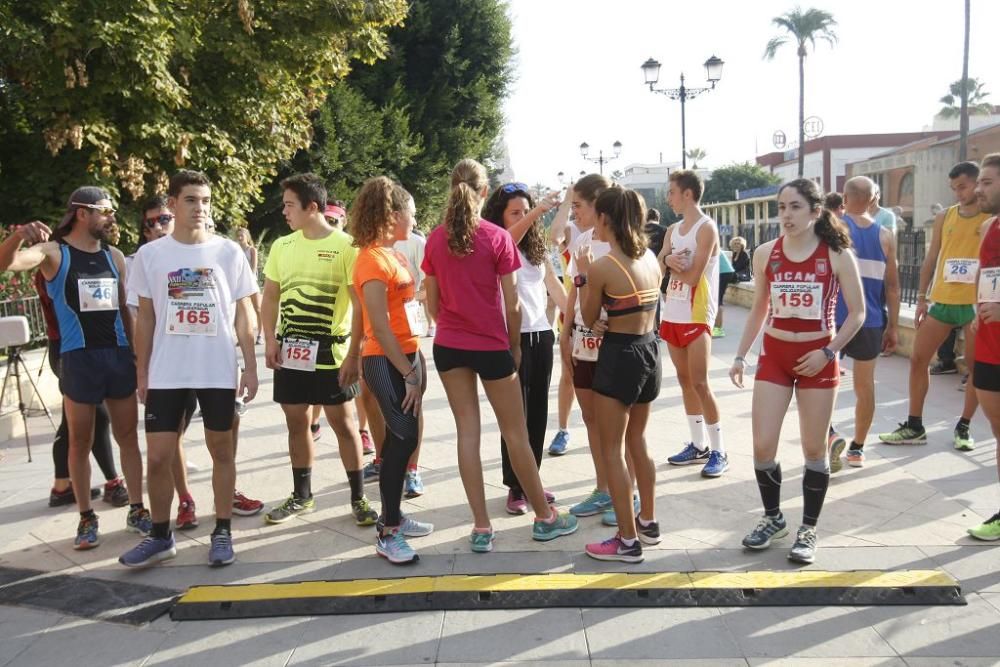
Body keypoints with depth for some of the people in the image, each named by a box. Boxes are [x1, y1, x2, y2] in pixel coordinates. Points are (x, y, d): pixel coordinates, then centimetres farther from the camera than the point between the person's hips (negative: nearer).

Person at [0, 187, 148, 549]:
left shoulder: (114, 256, 11)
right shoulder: (54, 252, -2)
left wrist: (136, 352, 11)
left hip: (119, 355, 4)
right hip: (78, 357, -4)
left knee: (128, 436, 7)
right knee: (81, 441, 5)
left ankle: (137, 510, 16)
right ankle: (87, 518, 15)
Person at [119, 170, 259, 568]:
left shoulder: (228, 252, 0)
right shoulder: (150, 254, 2)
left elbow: (243, 313, 3)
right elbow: (145, 317, 7)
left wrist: (250, 367, -2)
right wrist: (142, 372, 5)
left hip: (219, 372, -1)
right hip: (166, 374, 1)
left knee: (222, 450, 8)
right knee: (158, 455, 3)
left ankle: (223, 532, 19)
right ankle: (160, 536, 20)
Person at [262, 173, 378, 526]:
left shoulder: (345, 246, -9)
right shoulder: (282, 246, 7)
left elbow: (361, 304, -9)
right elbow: (270, 298, 13)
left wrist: (353, 355, -13)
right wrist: (271, 341, 0)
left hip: (330, 352, -5)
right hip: (290, 351, 5)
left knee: (342, 421, 3)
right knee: (296, 421, 12)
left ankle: (358, 497, 16)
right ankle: (301, 495, 27)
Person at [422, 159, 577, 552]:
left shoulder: (435, 239, 0)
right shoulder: (497, 238, -10)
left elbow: (432, 304, 4)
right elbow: (512, 303, -8)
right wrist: (514, 345, 5)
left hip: (449, 346, 3)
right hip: (491, 346, -3)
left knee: (467, 431, 7)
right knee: (515, 434, 7)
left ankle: (481, 527, 10)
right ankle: (544, 518, 20)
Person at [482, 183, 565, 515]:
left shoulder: (536, 247, 11)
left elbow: (554, 286, 11)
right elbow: (509, 239, -29)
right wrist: (535, 213, -42)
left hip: (540, 334, 6)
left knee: (538, 411, 11)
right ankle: (514, 487, 9)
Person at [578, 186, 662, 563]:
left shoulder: (603, 267, -16)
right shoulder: (651, 259, 5)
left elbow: (589, 319, -4)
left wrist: (584, 276, 7)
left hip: (619, 357, -8)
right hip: (649, 352, 8)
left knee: (611, 449, 3)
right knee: (637, 441, 22)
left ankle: (628, 541, 8)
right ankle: (648, 522, 33)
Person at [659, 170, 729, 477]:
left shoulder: (706, 228, -10)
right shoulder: (673, 230, 13)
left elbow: (692, 276, -19)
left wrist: (669, 264, -5)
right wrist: (668, 260, -15)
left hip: (696, 316, -8)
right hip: (672, 314, 8)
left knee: (700, 383, -8)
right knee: (684, 380, 11)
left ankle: (719, 451, 0)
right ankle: (698, 445, 20)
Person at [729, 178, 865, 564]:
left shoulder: (837, 256, -8)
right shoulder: (765, 254, 0)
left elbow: (857, 312, -3)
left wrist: (828, 352, -13)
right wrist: (741, 355, 7)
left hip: (817, 358, -2)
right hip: (774, 356, 2)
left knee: (814, 450, 6)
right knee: (762, 446, 0)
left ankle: (809, 529, 23)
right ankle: (773, 518, 23)